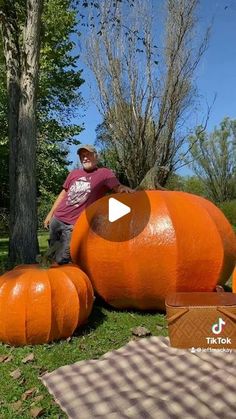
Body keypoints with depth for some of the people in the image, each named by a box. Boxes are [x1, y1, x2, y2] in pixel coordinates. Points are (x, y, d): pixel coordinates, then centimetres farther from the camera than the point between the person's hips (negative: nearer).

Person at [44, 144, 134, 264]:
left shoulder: (104, 173, -4)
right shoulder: (74, 173, 9)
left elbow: (118, 188, -20)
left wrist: (125, 189, -44)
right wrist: (50, 213, 16)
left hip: (73, 225, -5)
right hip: (57, 218, 6)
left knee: (61, 260, -11)